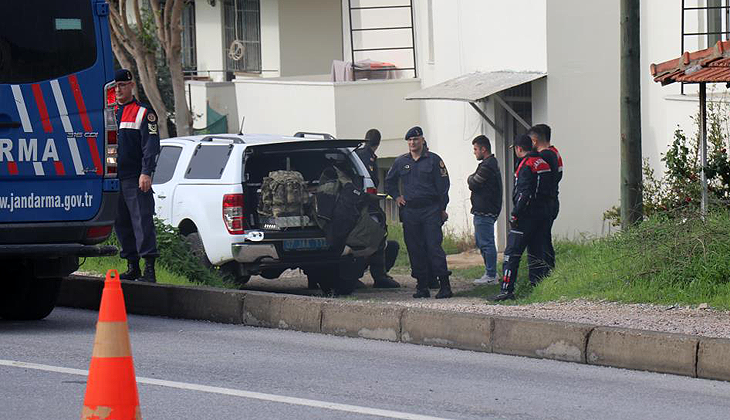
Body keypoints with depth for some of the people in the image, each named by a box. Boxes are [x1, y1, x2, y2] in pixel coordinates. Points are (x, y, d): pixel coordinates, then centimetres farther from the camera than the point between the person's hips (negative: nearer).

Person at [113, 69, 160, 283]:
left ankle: (149, 269, -14)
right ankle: (132, 267, 15)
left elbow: (151, 145, -7)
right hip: (113, 179, 6)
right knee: (122, 224, 8)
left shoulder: (143, 113, 0)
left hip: (136, 179, -6)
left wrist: (146, 173, -18)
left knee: (142, 223, -11)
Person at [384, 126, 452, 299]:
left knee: (434, 247, -11)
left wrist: (443, 208, -3)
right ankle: (422, 286, 10)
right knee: (415, 250, 4)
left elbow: (443, 185, 1)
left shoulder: (433, 160, 2)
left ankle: (445, 285, -10)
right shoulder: (401, 161, 12)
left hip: (431, 211, -4)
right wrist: (397, 196, 13)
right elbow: (389, 181, 28)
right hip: (409, 212, 4)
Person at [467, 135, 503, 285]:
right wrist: (472, 180, 0)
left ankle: (491, 276, -5)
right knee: (480, 242, 17)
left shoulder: (487, 166, -16)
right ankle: (490, 273, 22)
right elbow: (475, 184, 19)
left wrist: (470, 179, 5)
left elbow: (473, 185, -14)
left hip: (484, 212, -11)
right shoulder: (492, 163, 19)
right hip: (483, 210, 11)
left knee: (486, 243, -7)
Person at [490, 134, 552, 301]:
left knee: (512, 253, -7)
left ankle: (507, 289, -13)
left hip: (527, 216, -9)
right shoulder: (543, 164, 14)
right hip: (543, 214, 9)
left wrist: (515, 215, -17)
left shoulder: (526, 165, -13)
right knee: (536, 250, 14)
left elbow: (524, 194, -20)